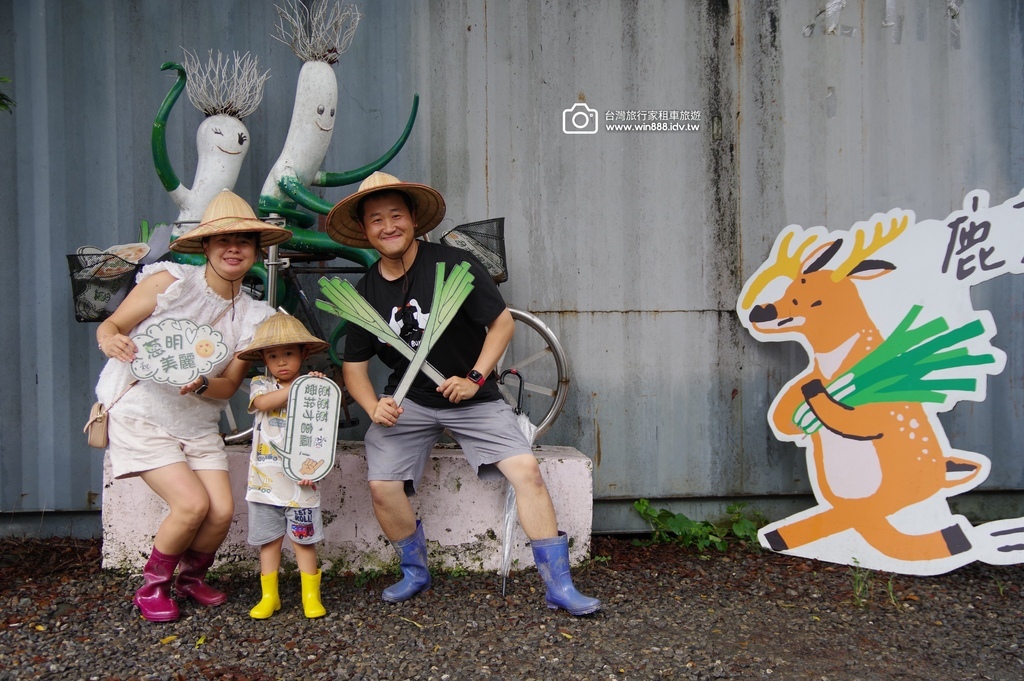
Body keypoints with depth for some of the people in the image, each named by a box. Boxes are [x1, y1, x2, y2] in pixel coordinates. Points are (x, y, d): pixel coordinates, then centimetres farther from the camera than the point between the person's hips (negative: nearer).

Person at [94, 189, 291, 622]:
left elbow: (228, 386, 1)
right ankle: (152, 587, 12)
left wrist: (199, 386, -21)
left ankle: (191, 578, 26)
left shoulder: (253, 317, 0)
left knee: (222, 511, -8)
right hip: (141, 413, -4)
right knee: (193, 504, -17)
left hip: (198, 423, 4)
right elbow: (110, 324, -6)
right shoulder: (170, 281, -12)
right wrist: (110, 340, -29)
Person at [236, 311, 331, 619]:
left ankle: (311, 597, 17)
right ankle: (269, 596, 23)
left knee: (304, 540, 5)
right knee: (269, 539, 10)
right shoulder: (260, 385, 5)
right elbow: (263, 402, -20)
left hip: (300, 482, -1)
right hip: (265, 481, 1)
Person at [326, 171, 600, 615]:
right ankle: (415, 572, 14)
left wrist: (474, 378, -18)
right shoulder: (364, 293, -1)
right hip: (407, 400, 3)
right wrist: (374, 407, -15)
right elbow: (354, 365, 4)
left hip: (473, 397, -2)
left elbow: (502, 322, -9)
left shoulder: (453, 265, -13)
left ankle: (559, 586, -5)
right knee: (382, 487, -14)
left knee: (526, 469, -17)